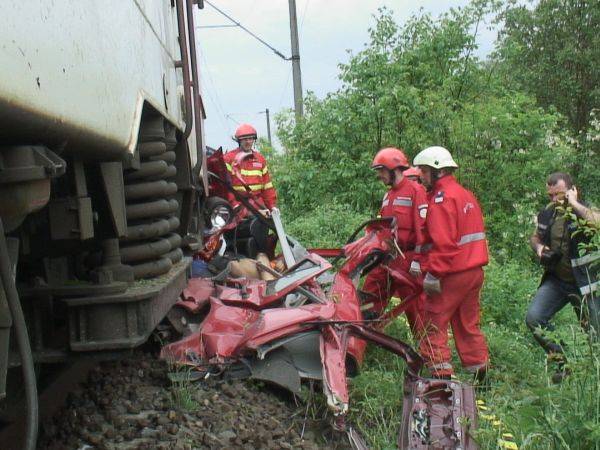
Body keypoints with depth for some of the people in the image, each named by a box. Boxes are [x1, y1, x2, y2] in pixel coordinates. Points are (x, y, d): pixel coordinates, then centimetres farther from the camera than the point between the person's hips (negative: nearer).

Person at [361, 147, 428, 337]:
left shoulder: (415, 190, -9)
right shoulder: (388, 195, 18)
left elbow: (422, 228, -16)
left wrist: (417, 260, -20)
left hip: (407, 259, -8)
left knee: (414, 306, 1)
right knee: (369, 300, 8)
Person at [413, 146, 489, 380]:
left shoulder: (442, 198, -13)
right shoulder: (466, 194, 16)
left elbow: (443, 242, -22)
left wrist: (433, 273, -21)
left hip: (452, 273, -9)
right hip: (474, 270, 9)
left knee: (434, 324, -1)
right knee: (468, 324, 17)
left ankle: (442, 376, -1)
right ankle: (481, 375, 23)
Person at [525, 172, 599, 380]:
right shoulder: (547, 214, 2)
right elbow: (535, 237, 21)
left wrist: (574, 203, -28)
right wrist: (539, 247, -2)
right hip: (555, 281, 4)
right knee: (533, 318, -13)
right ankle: (563, 362, 2)